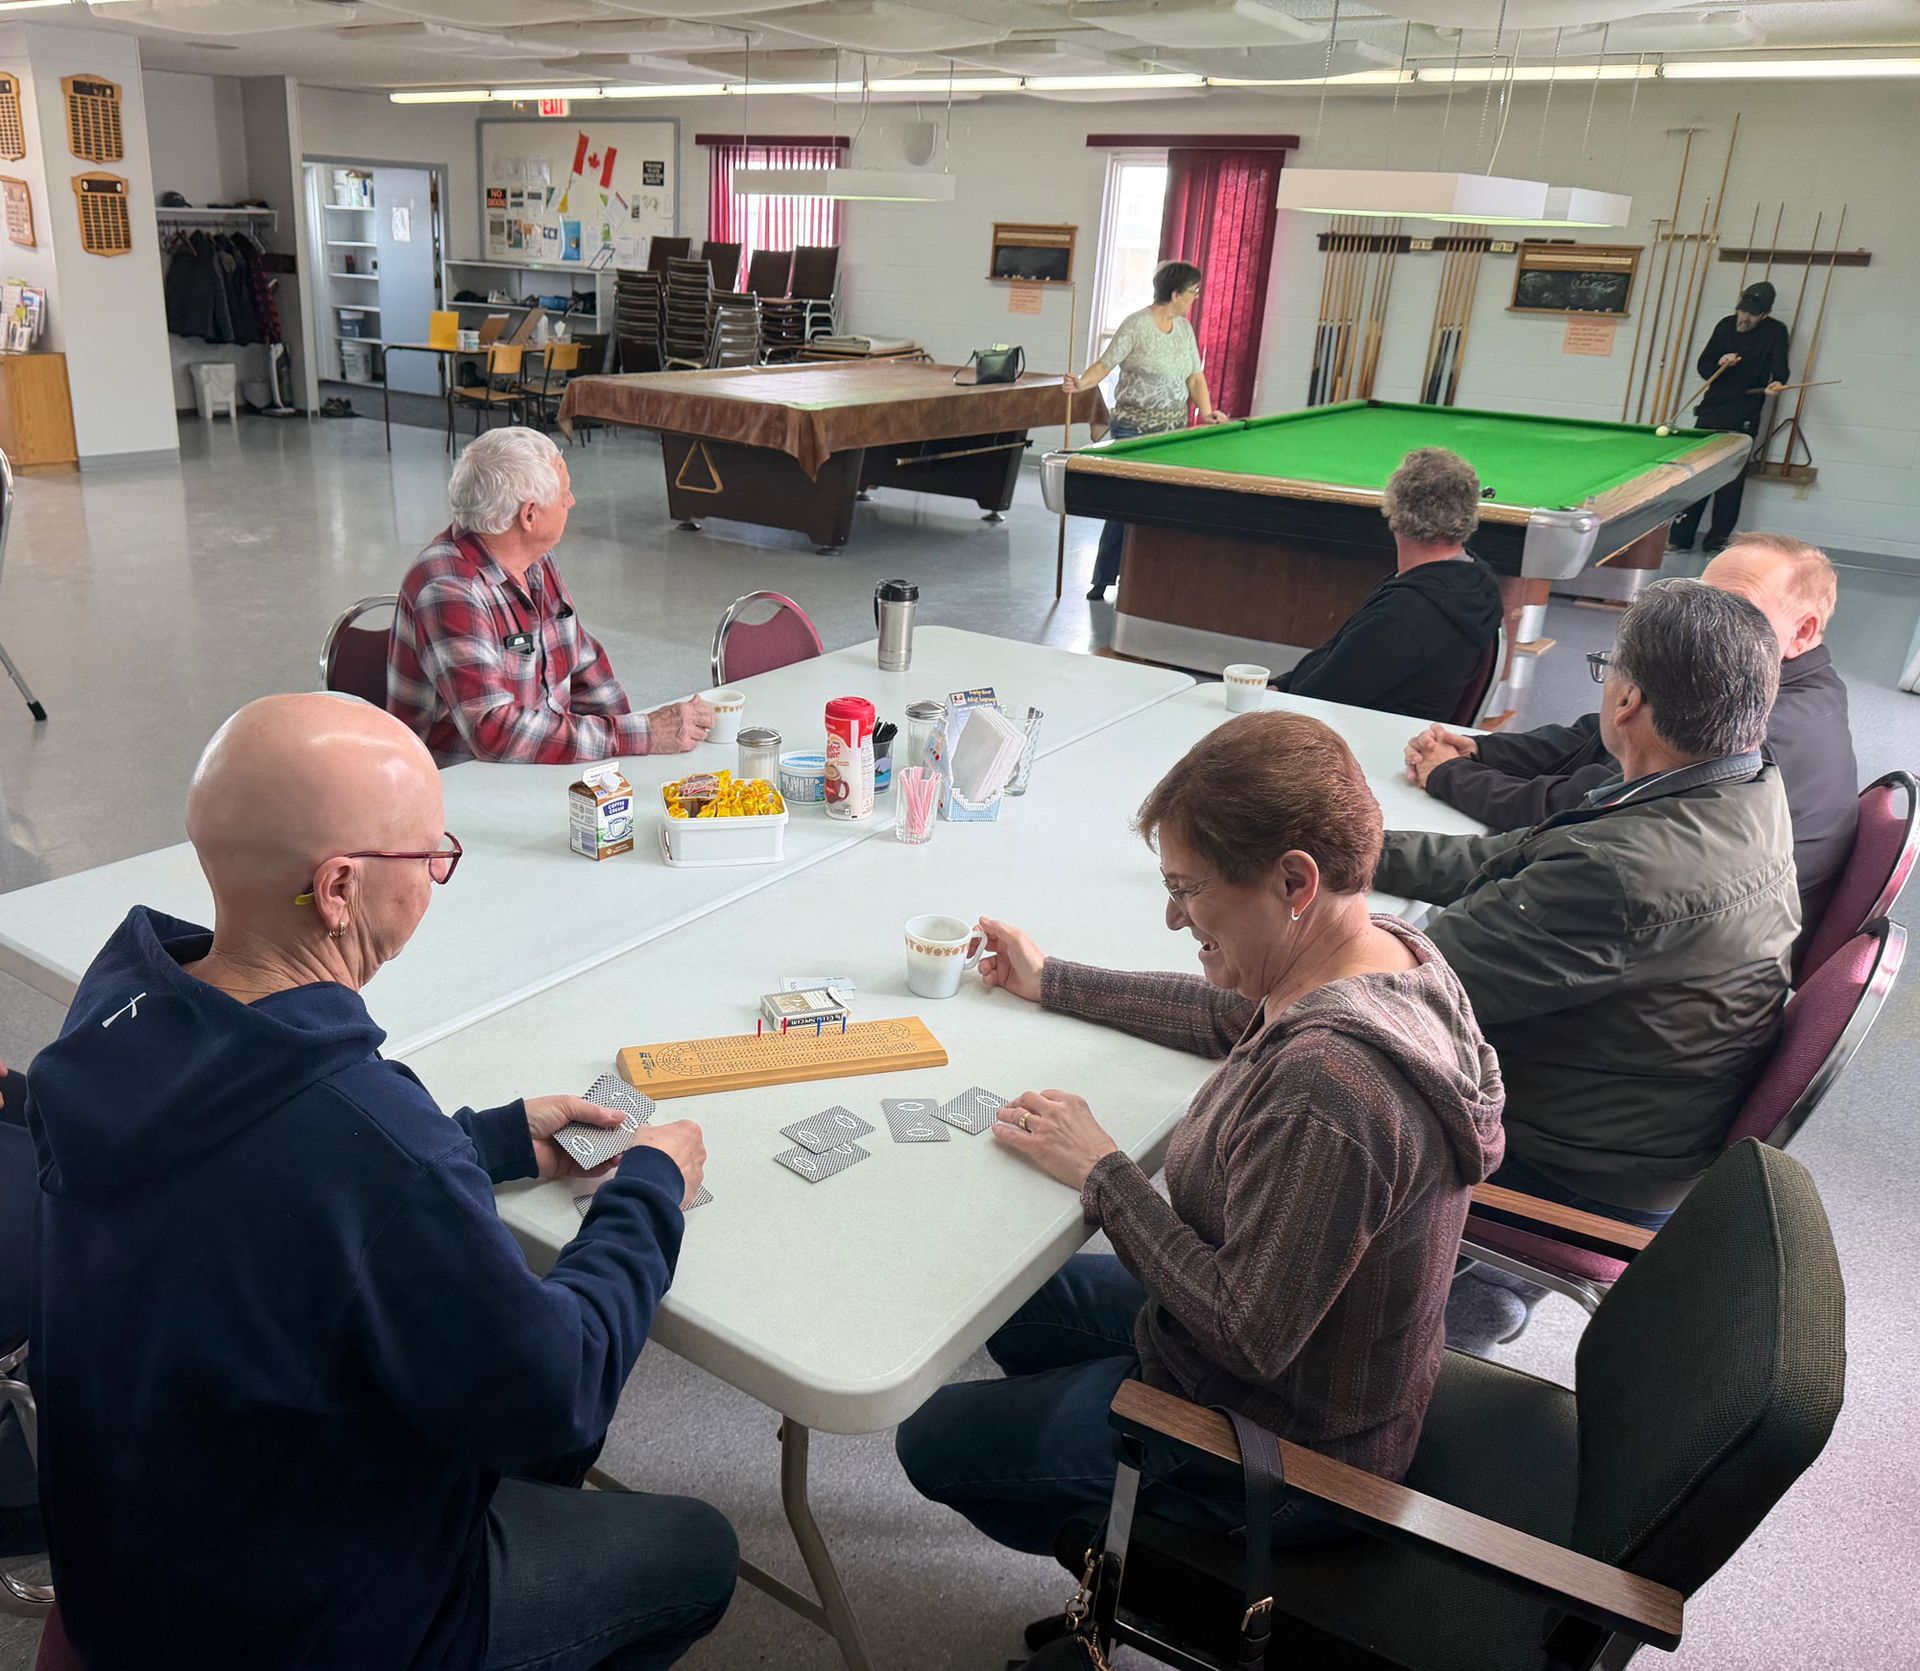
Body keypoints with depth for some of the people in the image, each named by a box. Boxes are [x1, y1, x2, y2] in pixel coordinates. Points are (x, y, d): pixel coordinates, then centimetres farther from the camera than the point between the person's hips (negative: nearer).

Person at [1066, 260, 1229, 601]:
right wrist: (1080, 383, -26)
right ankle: (1103, 580, 6)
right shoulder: (1136, 324, -9)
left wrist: (1206, 412, -1)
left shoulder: (1184, 328, 10)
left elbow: (1195, 377, 13)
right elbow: (1106, 364, -8)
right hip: (1134, 429, -6)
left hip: (1174, 430, 6)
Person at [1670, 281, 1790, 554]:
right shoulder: (1726, 325, 7)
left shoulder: (1775, 332, -3)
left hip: (1743, 419, -4)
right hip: (1711, 411, 4)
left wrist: (1777, 383, -37)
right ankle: (1680, 537, 7)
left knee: (1731, 481, -3)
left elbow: (1780, 367, -14)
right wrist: (1719, 364, -11)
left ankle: (1717, 542, 4)